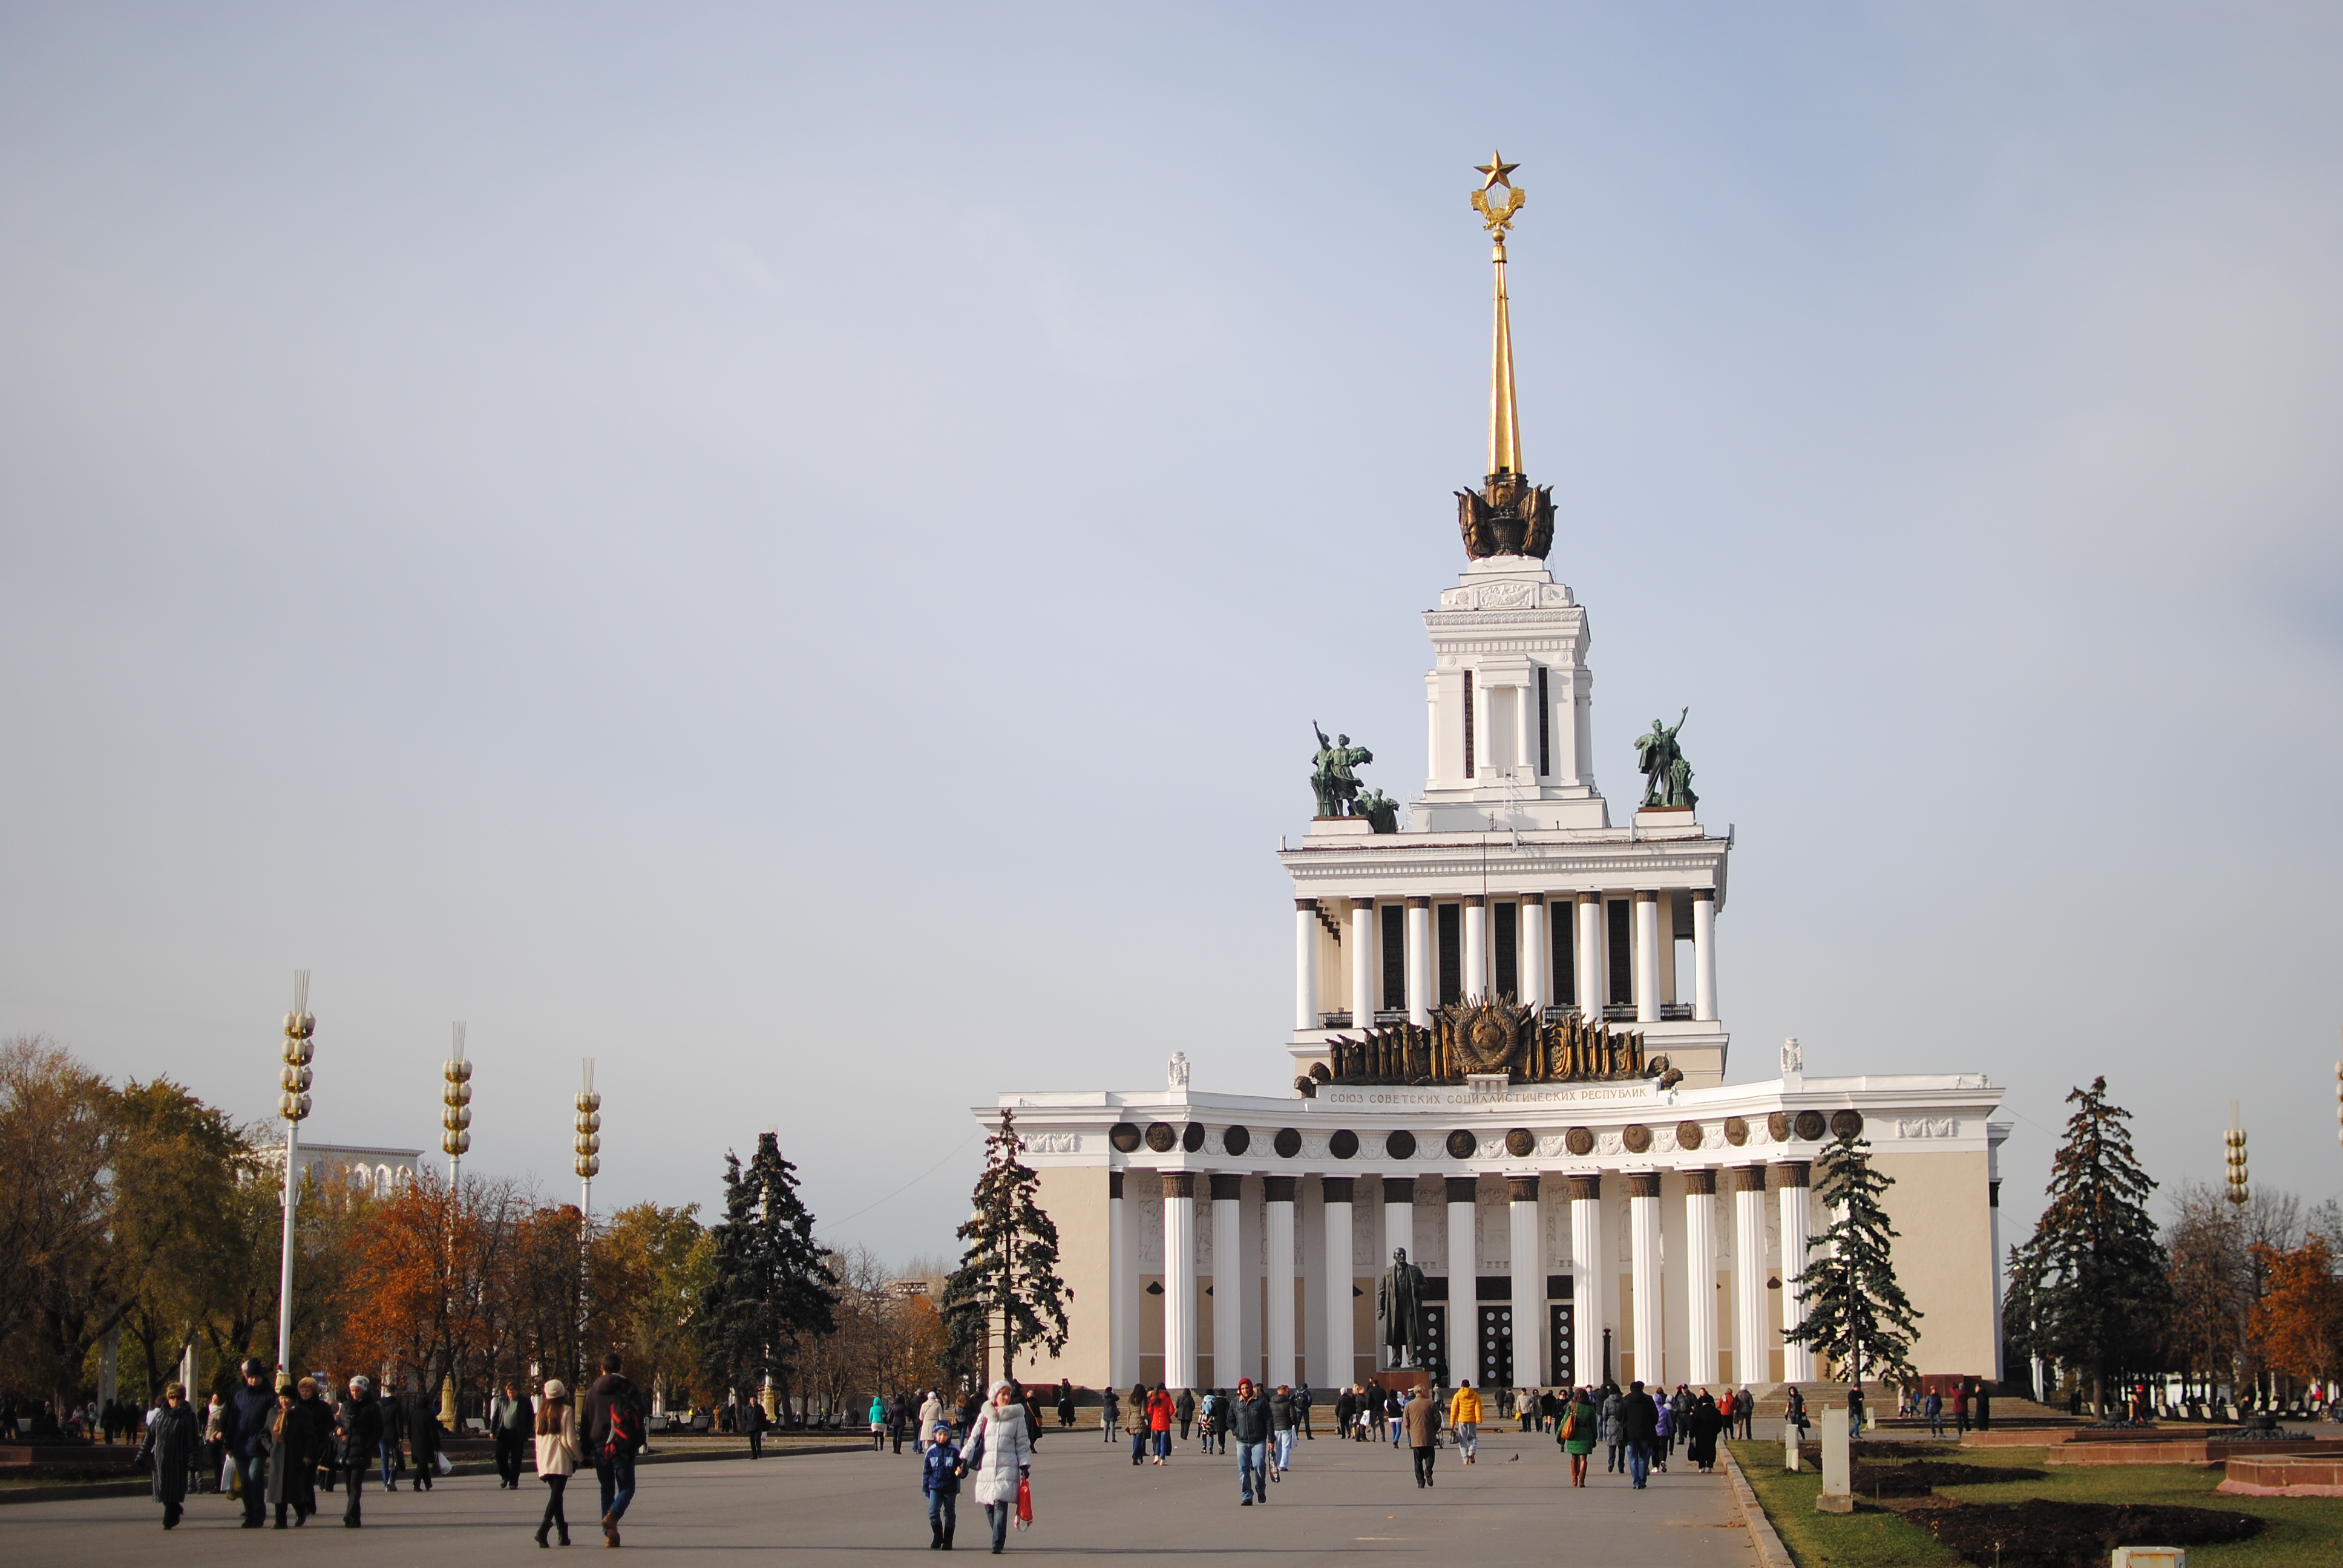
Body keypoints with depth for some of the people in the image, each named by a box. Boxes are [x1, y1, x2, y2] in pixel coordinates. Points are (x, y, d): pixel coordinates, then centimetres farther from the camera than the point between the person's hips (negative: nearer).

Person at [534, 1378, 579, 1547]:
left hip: (544, 1459, 5)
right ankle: (544, 1528, -28)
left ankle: (563, 1534, 13)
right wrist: (576, 1458, 5)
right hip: (561, 1458, -5)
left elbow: (538, 1437, 14)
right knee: (556, 1495, -10)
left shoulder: (542, 1411, 11)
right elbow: (570, 1438, -7)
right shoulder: (566, 1410, -5)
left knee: (555, 1494, 13)